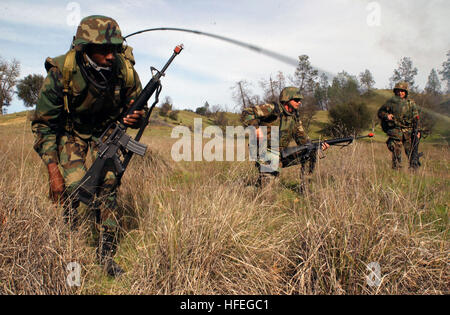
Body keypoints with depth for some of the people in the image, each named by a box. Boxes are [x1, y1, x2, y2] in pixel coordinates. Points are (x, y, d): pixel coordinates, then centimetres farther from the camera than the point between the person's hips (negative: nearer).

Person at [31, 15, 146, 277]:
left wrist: (137, 118, -29)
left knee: (107, 185, -14)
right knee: (73, 186, -18)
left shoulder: (125, 71, -22)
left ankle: (107, 254, -1)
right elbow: (44, 124, -18)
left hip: (105, 134, 2)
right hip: (70, 134, -1)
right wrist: (53, 171, -24)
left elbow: (137, 108, -3)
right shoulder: (61, 73, -27)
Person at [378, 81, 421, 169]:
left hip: (408, 132, 1)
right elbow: (380, 112, 12)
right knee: (396, 153, -1)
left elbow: (416, 118, 10)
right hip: (395, 131, -1)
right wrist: (386, 116, -9)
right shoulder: (390, 102, 6)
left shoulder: (411, 103, 10)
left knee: (412, 152, -1)